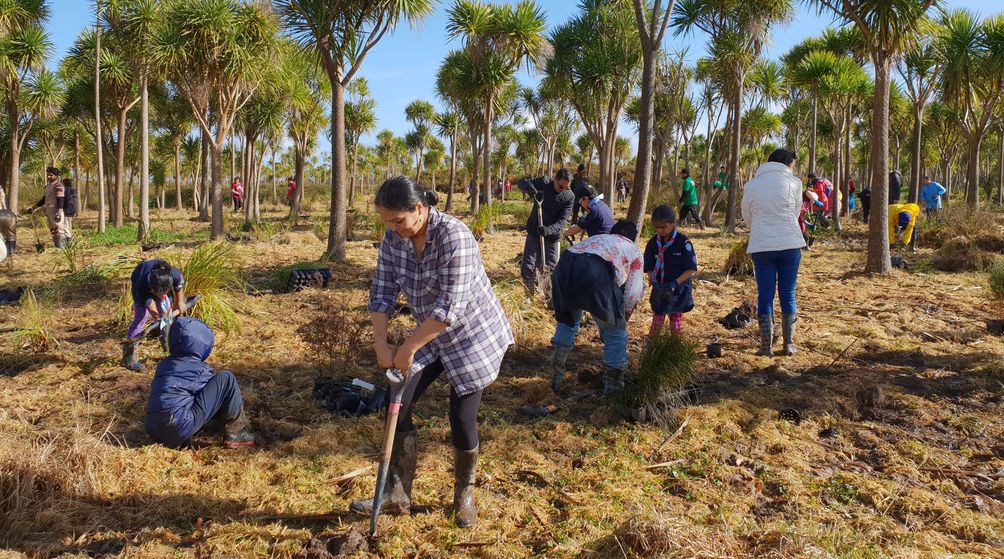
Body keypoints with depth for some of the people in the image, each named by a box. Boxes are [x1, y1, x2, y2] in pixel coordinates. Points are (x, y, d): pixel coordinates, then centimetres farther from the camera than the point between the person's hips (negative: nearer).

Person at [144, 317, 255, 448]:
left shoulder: (164, 364, 18)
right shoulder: (200, 370, -1)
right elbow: (217, 391, 12)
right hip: (181, 430, -7)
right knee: (226, 378, -2)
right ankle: (236, 432, 2)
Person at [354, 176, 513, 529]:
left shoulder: (453, 236, -30)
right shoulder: (393, 239, -10)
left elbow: (449, 306, -32)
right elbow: (382, 292, -5)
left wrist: (408, 348, -28)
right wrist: (381, 342, -16)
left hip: (474, 336, -6)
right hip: (432, 337, 6)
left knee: (461, 419, -1)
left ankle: (464, 495, 25)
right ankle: (397, 494, 13)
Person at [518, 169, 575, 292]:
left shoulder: (569, 197, -14)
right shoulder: (543, 183, -10)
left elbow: (563, 220, -19)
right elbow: (522, 182, -10)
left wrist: (549, 230, -37)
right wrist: (532, 189, -33)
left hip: (552, 235, -1)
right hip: (534, 232, 1)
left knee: (551, 267, 6)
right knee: (527, 266, 2)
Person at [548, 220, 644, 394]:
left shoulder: (596, 238, 41)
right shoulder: (634, 251, 29)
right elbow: (633, 294, 21)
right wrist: (622, 316, 40)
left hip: (564, 267, 5)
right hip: (596, 274, -5)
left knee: (566, 321, 30)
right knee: (615, 332, 17)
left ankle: (556, 379, 36)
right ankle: (613, 385, 29)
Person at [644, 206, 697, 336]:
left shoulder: (683, 242, -12)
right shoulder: (653, 243, -2)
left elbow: (691, 268, -10)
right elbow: (649, 268, 3)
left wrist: (675, 283, -21)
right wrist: (654, 282, -15)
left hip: (679, 291, -2)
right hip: (659, 291, 2)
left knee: (676, 327, 6)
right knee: (656, 325, 5)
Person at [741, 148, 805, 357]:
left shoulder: (751, 185, 5)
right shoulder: (793, 182, 0)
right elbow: (795, 213, 7)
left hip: (761, 246, 1)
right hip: (790, 244, 0)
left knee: (764, 296, 5)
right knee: (788, 295, 11)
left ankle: (766, 346, 8)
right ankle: (789, 344, 17)